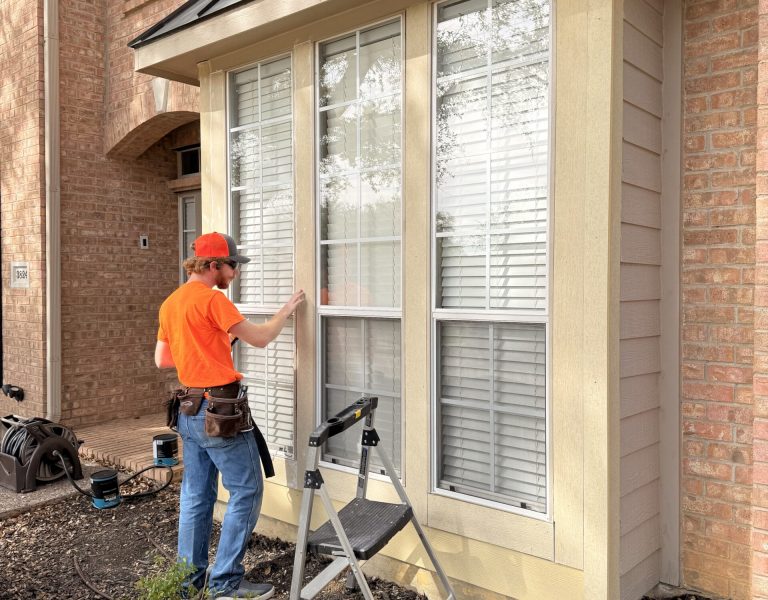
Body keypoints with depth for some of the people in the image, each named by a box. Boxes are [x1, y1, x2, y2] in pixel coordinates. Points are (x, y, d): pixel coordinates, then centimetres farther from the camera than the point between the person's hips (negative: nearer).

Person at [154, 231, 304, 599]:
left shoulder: (170, 303, 12)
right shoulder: (212, 299, -15)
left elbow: (161, 359, 17)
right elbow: (260, 339, -12)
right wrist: (286, 311, 3)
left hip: (189, 410, 9)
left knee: (196, 494, 15)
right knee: (247, 491, 0)